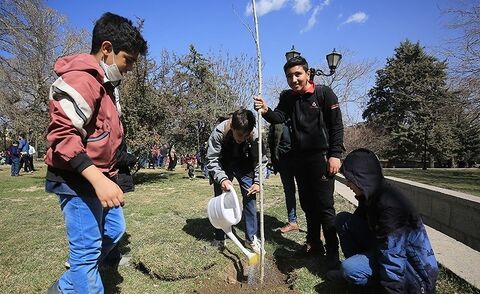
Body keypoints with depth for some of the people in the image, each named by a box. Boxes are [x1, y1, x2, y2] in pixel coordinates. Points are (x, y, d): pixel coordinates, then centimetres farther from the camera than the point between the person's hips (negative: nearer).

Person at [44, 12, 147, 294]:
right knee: (88, 248, -1)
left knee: (115, 230, 19)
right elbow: (63, 136, -26)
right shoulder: (80, 80, -17)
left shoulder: (106, 83, 15)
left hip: (101, 176, 11)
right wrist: (98, 179, -33)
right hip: (78, 180, -10)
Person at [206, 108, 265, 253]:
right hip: (223, 165, -1)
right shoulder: (219, 132, -33)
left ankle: (251, 238, 7)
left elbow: (258, 160, -13)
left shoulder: (255, 134, -28)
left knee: (250, 196, -6)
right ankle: (219, 238, 15)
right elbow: (211, 160, -26)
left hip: (244, 165, 1)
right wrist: (222, 179, -40)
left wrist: (257, 181, -22)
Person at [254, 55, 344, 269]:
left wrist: (335, 154, -15)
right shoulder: (288, 97, 8)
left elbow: (337, 126, -8)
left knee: (324, 205, -4)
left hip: (321, 156, -6)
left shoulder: (324, 93, -5)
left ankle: (333, 253, 7)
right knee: (307, 203, 15)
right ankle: (314, 244, 30)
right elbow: (279, 117, -7)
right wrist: (266, 112, -29)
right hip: (299, 157, 6)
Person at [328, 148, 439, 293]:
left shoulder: (389, 203, -31)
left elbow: (392, 256, -32)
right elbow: (358, 223, 13)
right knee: (343, 219, -3)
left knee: (350, 270, -31)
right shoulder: (370, 196, -3)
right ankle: (355, 264, 6)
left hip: (408, 261, -9)